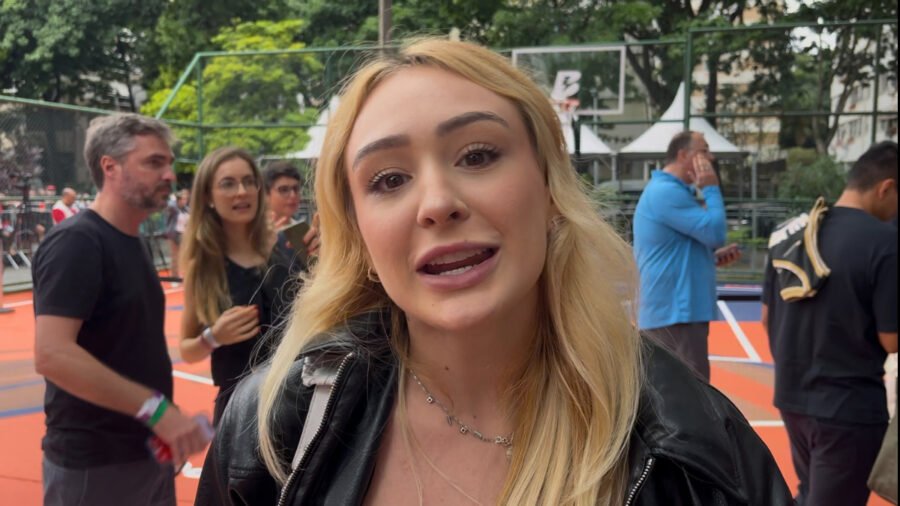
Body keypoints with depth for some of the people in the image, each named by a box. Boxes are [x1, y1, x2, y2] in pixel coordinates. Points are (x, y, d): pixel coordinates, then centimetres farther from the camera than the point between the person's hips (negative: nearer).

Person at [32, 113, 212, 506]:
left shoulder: (131, 242, 12)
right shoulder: (76, 242, -17)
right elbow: (52, 355, -27)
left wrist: (165, 423, 12)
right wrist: (156, 409, -26)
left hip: (147, 454, 8)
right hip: (92, 466, -8)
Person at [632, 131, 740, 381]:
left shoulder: (664, 190, 20)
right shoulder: (668, 192, -15)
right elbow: (714, 231, -19)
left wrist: (714, 257, 11)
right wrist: (711, 189, -7)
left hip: (669, 310, 11)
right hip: (675, 313, -11)